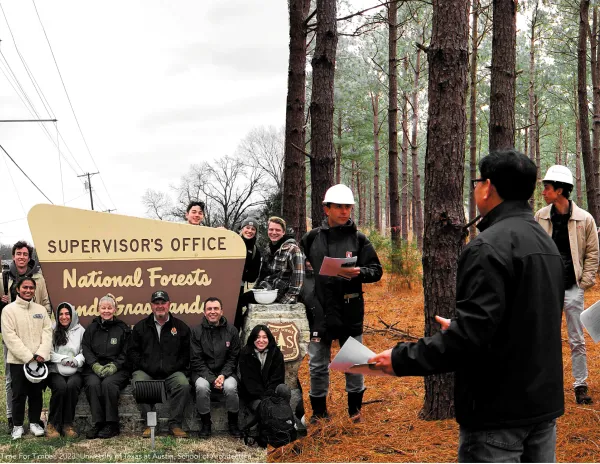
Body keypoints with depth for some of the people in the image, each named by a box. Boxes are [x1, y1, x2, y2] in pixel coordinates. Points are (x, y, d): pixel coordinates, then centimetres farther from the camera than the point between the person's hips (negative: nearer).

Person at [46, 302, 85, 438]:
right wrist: (63, 359, -10)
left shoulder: (80, 330, 12)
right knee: (60, 386, -32)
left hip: (75, 371, 0)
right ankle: (53, 424, -15)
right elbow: (48, 353, 1)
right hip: (56, 371, 0)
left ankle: (68, 424, -19)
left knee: (72, 385, -32)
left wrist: (77, 360, -13)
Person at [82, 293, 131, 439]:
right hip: (94, 368, 2)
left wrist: (114, 365, -13)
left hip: (117, 369, -2)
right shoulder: (91, 328, 16)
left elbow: (126, 353, 4)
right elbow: (86, 350, 7)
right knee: (93, 384, -32)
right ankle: (98, 423, -27)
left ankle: (112, 425, -26)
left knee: (108, 383, -34)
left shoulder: (123, 329, 10)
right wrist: (95, 365, -11)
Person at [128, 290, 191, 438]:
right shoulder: (140, 327, 14)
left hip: (172, 373, 0)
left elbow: (186, 353, 9)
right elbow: (132, 351, 10)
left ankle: (175, 424, -23)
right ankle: (149, 424, -23)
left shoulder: (181, 327, 12)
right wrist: (145, 366, -5)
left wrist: (174, 367, -6)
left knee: (183, 384, -31)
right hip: (146, 372, 0)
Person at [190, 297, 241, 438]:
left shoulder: (231, 331, 3)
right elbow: (196, 360, -4)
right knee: (202, 387, -33)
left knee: (230, 387, -31)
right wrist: (212, 379, -16)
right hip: (203, 373, -1)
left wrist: (223, 375, -14)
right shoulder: (197, 331, -1)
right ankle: (205, 423, -10)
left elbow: (233, 358, 4)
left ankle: (233, 423, -6)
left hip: (225, 372, 1)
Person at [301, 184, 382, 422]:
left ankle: (355, 407, 26)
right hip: (319, 311, 1)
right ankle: (319, 410, 25)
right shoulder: (312, 238, 4)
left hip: (350, 311, -1)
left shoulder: (359, 239, 1)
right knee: (317, 364, 10)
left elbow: (376, 270, -1)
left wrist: (359, 272, -19)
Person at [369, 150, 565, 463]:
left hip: (500, 408, -9)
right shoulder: (545, 241, 12)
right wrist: (456, 328, 28)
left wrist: (402, 359, -19)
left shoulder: (489, 246, -18)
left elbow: (472, 331, -26)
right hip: (545, 400, 9)